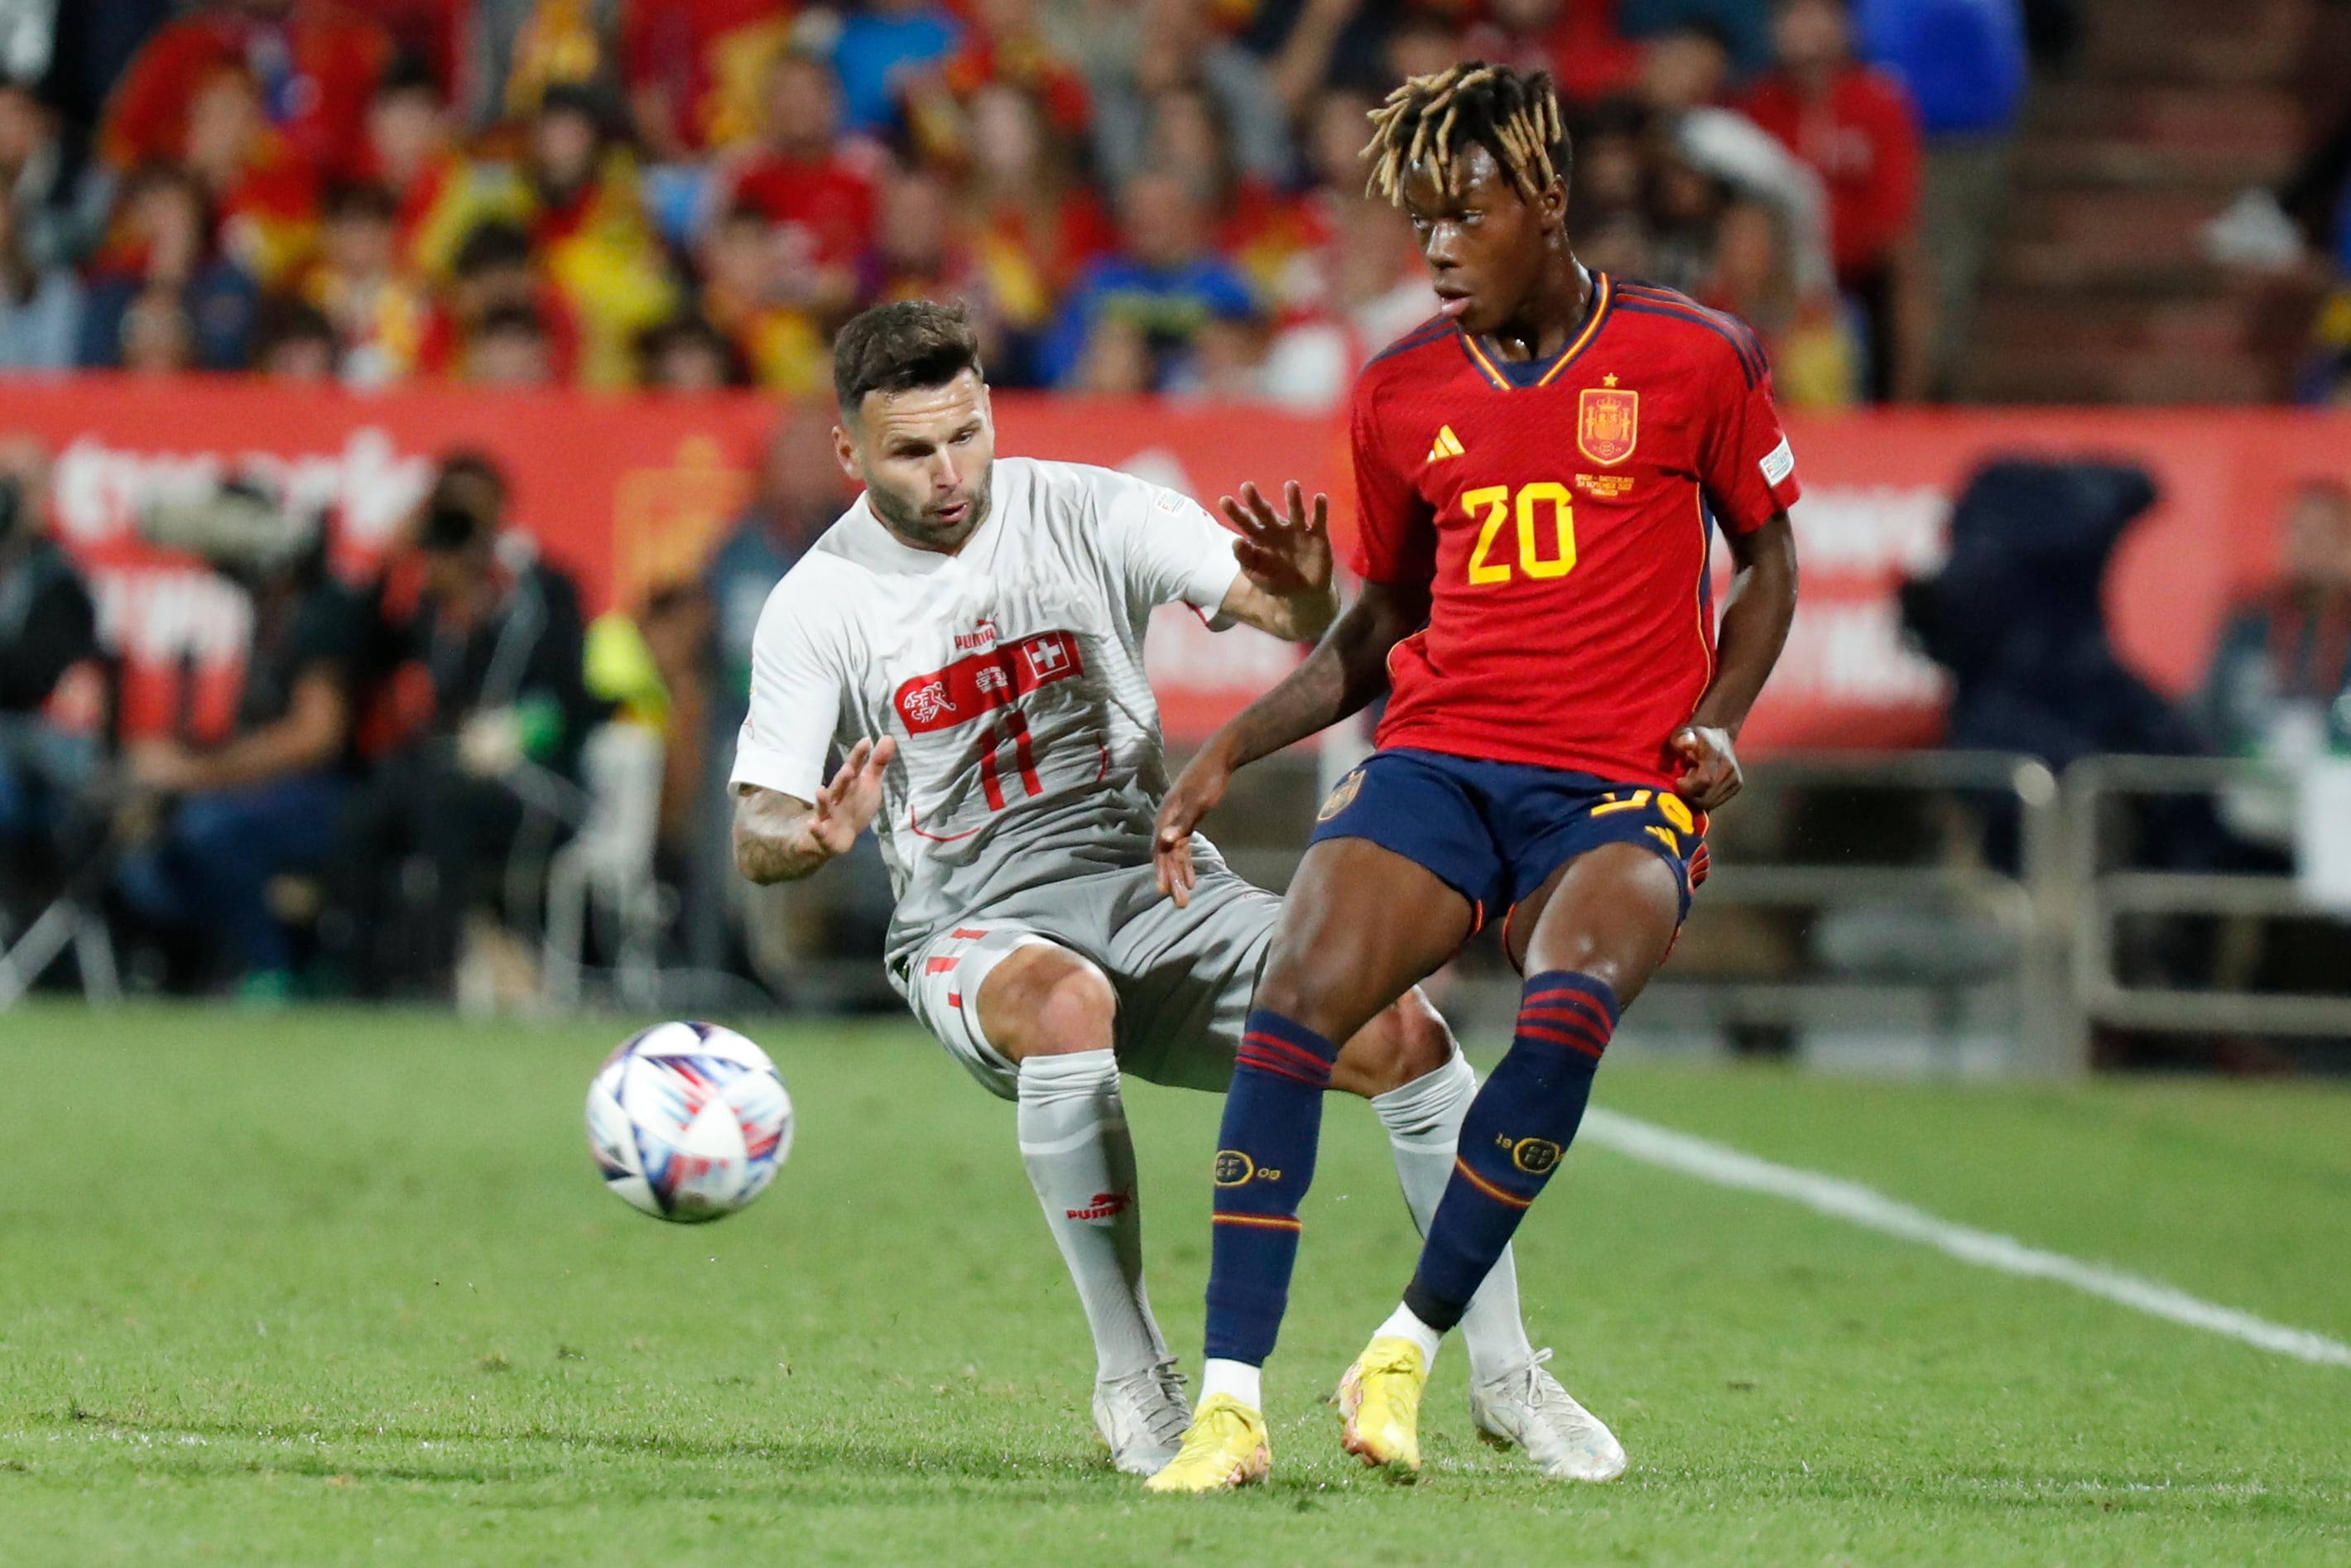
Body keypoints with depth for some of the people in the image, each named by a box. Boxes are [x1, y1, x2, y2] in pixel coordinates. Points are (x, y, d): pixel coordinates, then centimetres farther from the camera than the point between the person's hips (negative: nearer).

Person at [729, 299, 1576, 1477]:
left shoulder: (1087, 511, -2)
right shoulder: (818, 605, -4)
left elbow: (1272, 606, -9)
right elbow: (754, 834, -6)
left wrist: (1304, 594, -34)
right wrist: (819, 836, -30)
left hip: (1154, 883, 2)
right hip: (976, 927, -2)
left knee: (1401, 1027, -22)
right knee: (1066, 1002, -40)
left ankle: (1505, 1375, -7)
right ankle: (1130, 1377, -28)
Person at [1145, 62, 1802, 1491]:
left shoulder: (1692, 359, 2)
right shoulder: (1404, 391, 10)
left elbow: (1770, 561, 14)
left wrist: (1716, 724, -3)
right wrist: (1232, 749, 9)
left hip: (1621, 787, -3)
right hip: (1440, 756, 3)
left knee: (1568, 1009, -34)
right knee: (1299, 995, -24)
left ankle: (1405, 1354, -19)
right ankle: (1231, 1399, -21)